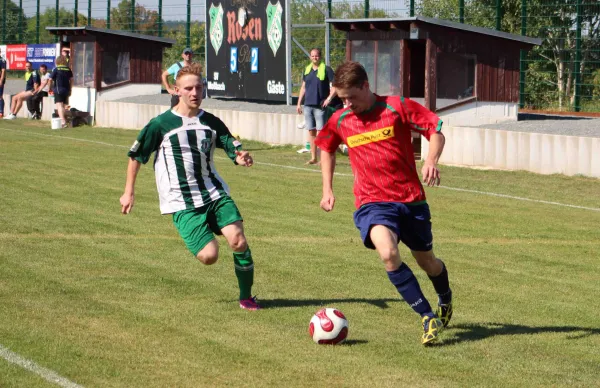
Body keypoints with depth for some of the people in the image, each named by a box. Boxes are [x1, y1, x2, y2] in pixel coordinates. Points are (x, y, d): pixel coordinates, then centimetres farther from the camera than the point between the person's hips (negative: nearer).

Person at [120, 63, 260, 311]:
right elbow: (136, 156, 5)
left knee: (238, 241, -16)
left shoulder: (211, 123, 6)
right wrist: (129, 192, 8)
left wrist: (242, 158, -17)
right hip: (182, 204, -3)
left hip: (215, 194, 3)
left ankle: (246, 297, 4)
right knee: (209, 255, -18)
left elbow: (234, 149, 8)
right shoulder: (161, 124, -4)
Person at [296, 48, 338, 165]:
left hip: (320, 106, -6)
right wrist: (299, 103, 15)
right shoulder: (307, 69, 13)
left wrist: (329, 98, -20)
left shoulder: (326, 69, -4)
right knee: (311, 131, 8)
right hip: (308, 105, 6)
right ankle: (313, 157, 13)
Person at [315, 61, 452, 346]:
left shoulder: (398, 108, -7)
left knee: (426, 261, 14)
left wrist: (431, 160, -21)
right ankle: (428, 317, -19)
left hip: (411, 199, 0)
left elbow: (436, 130, -3)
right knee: (388, 253, -28)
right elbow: (326, 149, 23)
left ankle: (446, 299, 50)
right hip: (372, 202, 1)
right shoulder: (339, 121, 3)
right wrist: (327, 189, 15)